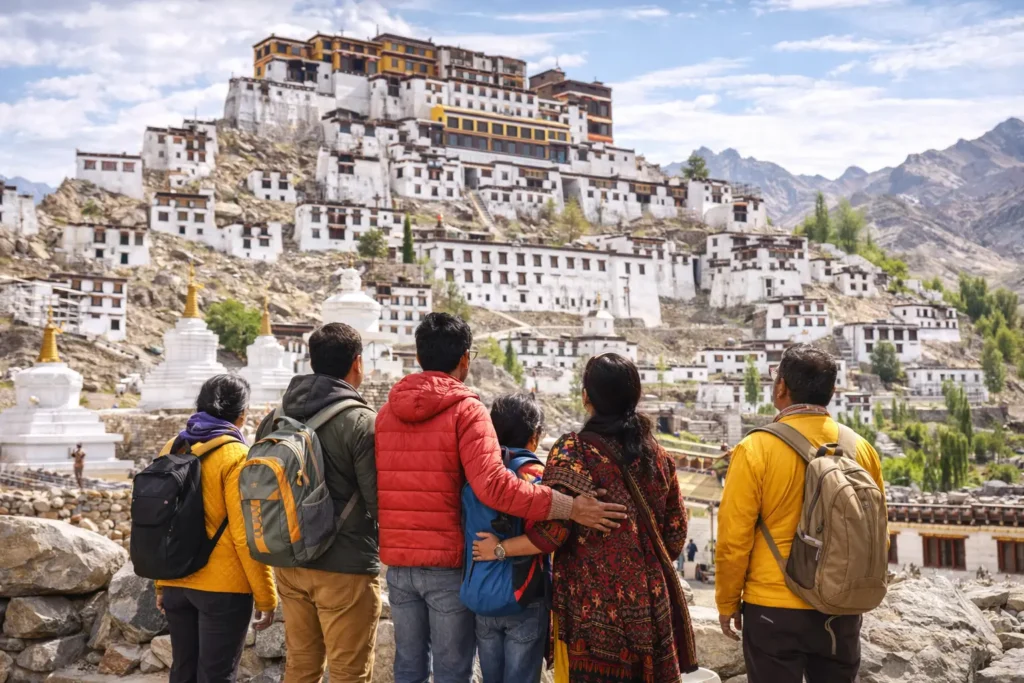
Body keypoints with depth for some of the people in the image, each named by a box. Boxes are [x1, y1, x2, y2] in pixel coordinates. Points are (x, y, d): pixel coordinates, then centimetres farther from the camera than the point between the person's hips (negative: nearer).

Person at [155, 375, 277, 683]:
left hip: (177, 583, 6)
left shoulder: (172, 449, 6)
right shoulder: (236, 456, -13)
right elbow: (246, 535, -16)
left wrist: (162, 582, 19)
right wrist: (266, 597, -9)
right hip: (223, 587, -6)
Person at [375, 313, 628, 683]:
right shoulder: (466, 409, -11)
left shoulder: (387, 412, 8)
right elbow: (492, 485, -24)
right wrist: (569, 507, -26)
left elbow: (379, 487, 8)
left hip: (398, 561, 5)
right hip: (447, 563, -5)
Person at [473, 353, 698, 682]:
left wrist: (499, 549, -3)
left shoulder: (573, 451, -12)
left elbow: (553, 532, -17)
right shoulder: (659, 456, 4)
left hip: (592, 606, -4)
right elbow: (675, 537, 8)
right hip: (651, 604, 5)